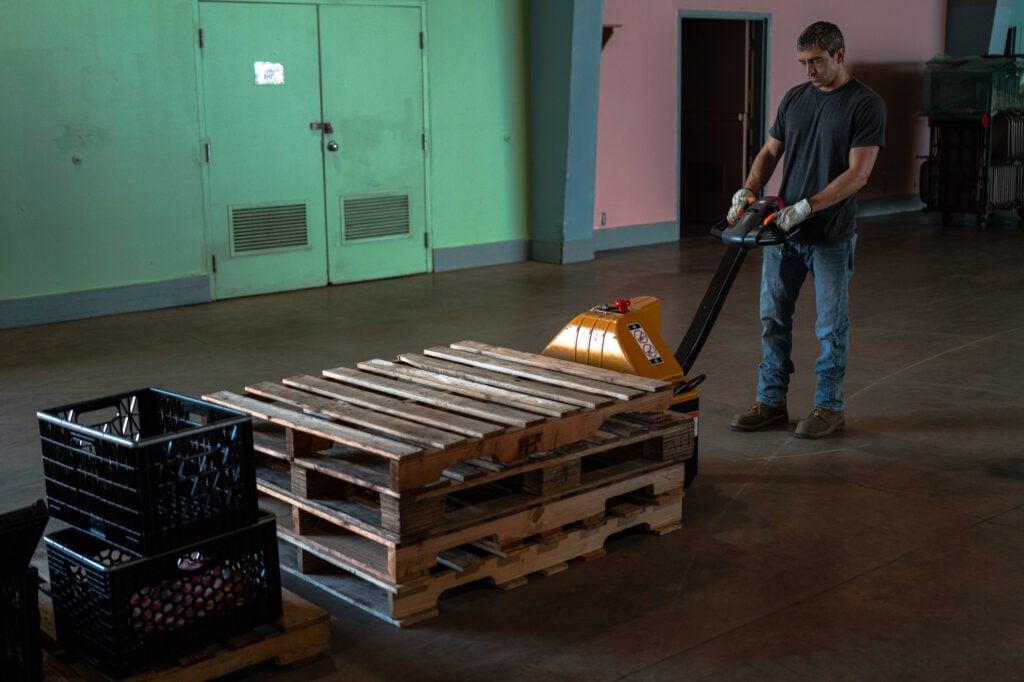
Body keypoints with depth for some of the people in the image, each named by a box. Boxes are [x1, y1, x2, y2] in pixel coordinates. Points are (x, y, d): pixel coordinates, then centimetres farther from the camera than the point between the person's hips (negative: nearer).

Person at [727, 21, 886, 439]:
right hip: (784, 230, 6)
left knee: (831, 326, 5)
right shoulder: (794, 99, 8)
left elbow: (858, 173, -17)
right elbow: (770, 152, 13)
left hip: (831, 236, -5)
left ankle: (829, 407, 17)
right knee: (773, 318, 9)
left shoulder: (866, 104, -10)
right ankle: (771, 402, 19)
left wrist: (806, 207, -24)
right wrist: (749, 190, -6)